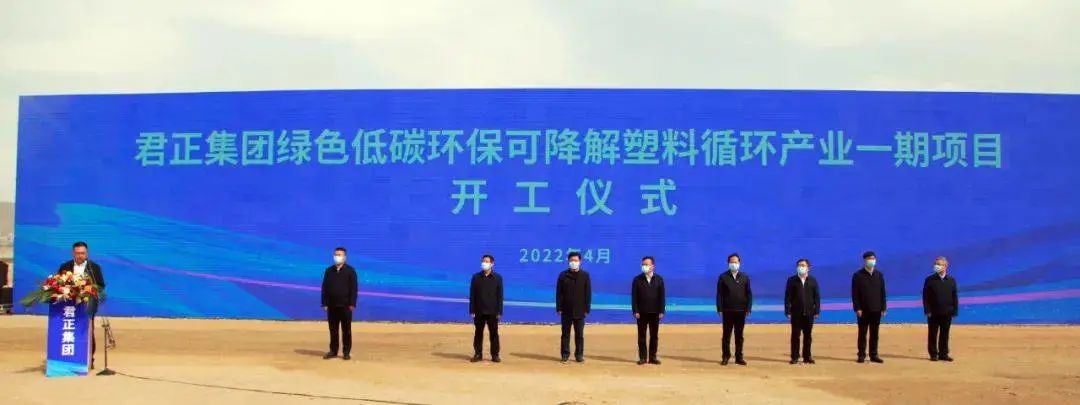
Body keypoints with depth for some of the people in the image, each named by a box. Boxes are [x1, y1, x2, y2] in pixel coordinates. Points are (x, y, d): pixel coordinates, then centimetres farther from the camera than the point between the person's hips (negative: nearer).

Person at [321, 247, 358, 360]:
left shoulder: (350, 270, 0)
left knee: (346, 330, 2)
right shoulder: (329, 271, 9)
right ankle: (333, 351, 15)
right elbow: (324, 287, 8)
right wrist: (324, 303, 1)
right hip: (332, 305, 3)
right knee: (333, 330, 7)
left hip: (345, 305, -3)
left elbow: (354, 288, -4)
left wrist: (352, 304, -10)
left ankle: (346, 352, 7)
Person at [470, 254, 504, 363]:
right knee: (478, 333, 7)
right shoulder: (476, 277, 3)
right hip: (479, 311, 1)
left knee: (494, 333, 3)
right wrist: (472, 310, -2)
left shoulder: (497, 278, 1)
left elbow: (500, 296, 1)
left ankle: (495, 355, 10)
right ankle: (478, 354, 15)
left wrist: (499, 311, -3)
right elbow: (472, 295, 4)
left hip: (492, 311, -1)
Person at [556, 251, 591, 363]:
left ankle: (579, 355, 11)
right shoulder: (563, 275, 3)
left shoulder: (585, 275, 3)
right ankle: (565, 354, 11)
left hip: (580, 311, 0)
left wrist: (587, 309, -2)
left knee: (579, 334, 4)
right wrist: (559, 308, -4)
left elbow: (588, 293, 2)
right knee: (565, 333, 5)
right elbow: (559, 293, 2)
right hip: (566, 310, 0)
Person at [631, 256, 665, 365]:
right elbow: (634, 297, -1)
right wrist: (635, 311, -9)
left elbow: (662, 296, 3)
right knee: (641, 336, 3)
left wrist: (661, 311, -3)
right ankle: (642, 357, 7)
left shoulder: (659, 279, 4)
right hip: (642, 312, -1)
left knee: (654, 336, 5)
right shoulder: (637, 279, 1)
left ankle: (653, 357, 12)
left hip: (655, 312, 1)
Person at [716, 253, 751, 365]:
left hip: (741, 311, 1)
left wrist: (748, 308, -1)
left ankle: (739, 357, 12)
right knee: (726, 335, 3)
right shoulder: (723, 277, 2)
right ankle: (726, 356, 9)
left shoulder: (745, 277, 7)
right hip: (727, 311, -1)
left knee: (739, 335, 6)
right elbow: (719, 294, 1)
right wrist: (720, 309, -6)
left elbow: (749, 294, 7)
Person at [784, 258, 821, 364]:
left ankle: (807, 357, 13)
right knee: (795, 335, 1)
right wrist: (787, 311, -7)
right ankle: (794, 357, 5)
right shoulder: (792, 280, 3)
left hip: (809, 313, 1)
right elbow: (787, 297, 0)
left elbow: (817, 296, 6)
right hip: (796, 312, -1)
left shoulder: (813, 280, 8)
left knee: (807, 335, 6)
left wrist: (817, 311, -1)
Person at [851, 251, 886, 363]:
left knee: (874, 334, 7)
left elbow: (883, 292, 8)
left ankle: (874, 355, 12)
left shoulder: (879, 275, 9)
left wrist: (883, 308, 2)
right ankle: (861, 355, 8)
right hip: (863, 310, -3)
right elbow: (855, 294, -5)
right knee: (862, 333, 3)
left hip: (876, 310, 3)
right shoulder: (858, 275, -1)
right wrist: (857, 308, -11)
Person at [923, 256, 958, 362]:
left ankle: (943, 354, 14)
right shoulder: (930, 280, -1)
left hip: (947, 313, 2)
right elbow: (925, 296, -2)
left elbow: (954, 297, 7)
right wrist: (927, 310, -9)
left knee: (945, 334, 7)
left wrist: (955, 311, 2)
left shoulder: (951, 280, 7)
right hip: (934, 313, -2)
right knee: (933, 334, 3)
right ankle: (933, 354, 9)